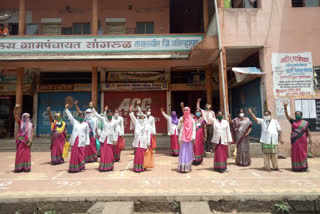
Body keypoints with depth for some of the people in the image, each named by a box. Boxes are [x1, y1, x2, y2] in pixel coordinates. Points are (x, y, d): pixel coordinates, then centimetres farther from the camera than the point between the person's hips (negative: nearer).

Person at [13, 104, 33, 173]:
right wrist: (15, 108, -25)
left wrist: (30, 141, -7)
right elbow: (15, 115, -8)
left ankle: (26, 167, 8)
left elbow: (32, 133, 5)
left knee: (27, 154, 2)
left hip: (27, 141, 1)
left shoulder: (31, 124, 8)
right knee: (19, 154, 1)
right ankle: (19, 168, 8)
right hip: (20, 140, -1)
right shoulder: (20, 122, 4)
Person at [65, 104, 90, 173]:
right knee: (74, 154, 3)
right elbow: (70, 116, 1)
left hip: (82, 142, -1)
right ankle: (74, 168, 13)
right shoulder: (75, 122, 11)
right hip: (75, 141, 1)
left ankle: (81, 167, 14)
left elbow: (87, 134, 8)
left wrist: (87, 143, 4)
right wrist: (66, 109, -10)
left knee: (81, 155, 0)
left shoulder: (86, 124, 8)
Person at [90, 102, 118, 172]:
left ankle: (109, 167, 16)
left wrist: (115, 140, -1)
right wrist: (92, 107, -6)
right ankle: (103, 167, 12)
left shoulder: (114, 122, 3)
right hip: (104, 138, 1)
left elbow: (116, 131, 4)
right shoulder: (104, 119, 5)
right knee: (103, 153, 2)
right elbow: (96, 114, 3)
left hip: (110, 139, -1)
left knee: (110, 153, 3)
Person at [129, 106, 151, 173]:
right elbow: (133, 117, -5)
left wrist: (148, 143, 2)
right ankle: (136, 168, 7)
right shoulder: (137, 123, 9)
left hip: (144, 143, 0)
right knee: (137, 155, -2)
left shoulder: (147, 126, 8)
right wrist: (131, 111, -21)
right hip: (137, 142, 0)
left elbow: (148, 135, 6)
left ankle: (141, 167, 15)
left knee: (142, 155, 4)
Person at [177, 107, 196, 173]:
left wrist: (194, 138, -1)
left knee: (189, 152, 3)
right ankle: (182, 167, 0)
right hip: (183, 138, -1)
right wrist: (180, 122, -11)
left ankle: (188, 167, 12)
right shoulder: (181, 119, 7)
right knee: (183, 152, -4)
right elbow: (178, 127, 7)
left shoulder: (192, 120, 7)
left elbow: (194, 129, 6)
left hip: (189, 138, 1)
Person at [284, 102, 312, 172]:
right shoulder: (293, 121, 7)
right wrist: (285, 107, -11)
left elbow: (308, 132, 6)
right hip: (295, 140, 1)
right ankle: (296, 167, 8)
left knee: (302, 153, 0)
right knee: (295, 153, 2)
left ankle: (303, 167, 8)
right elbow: (287, 115, -1)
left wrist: (310, 139, -5)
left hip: (302, 140, -1)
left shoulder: (305, 123, 5)